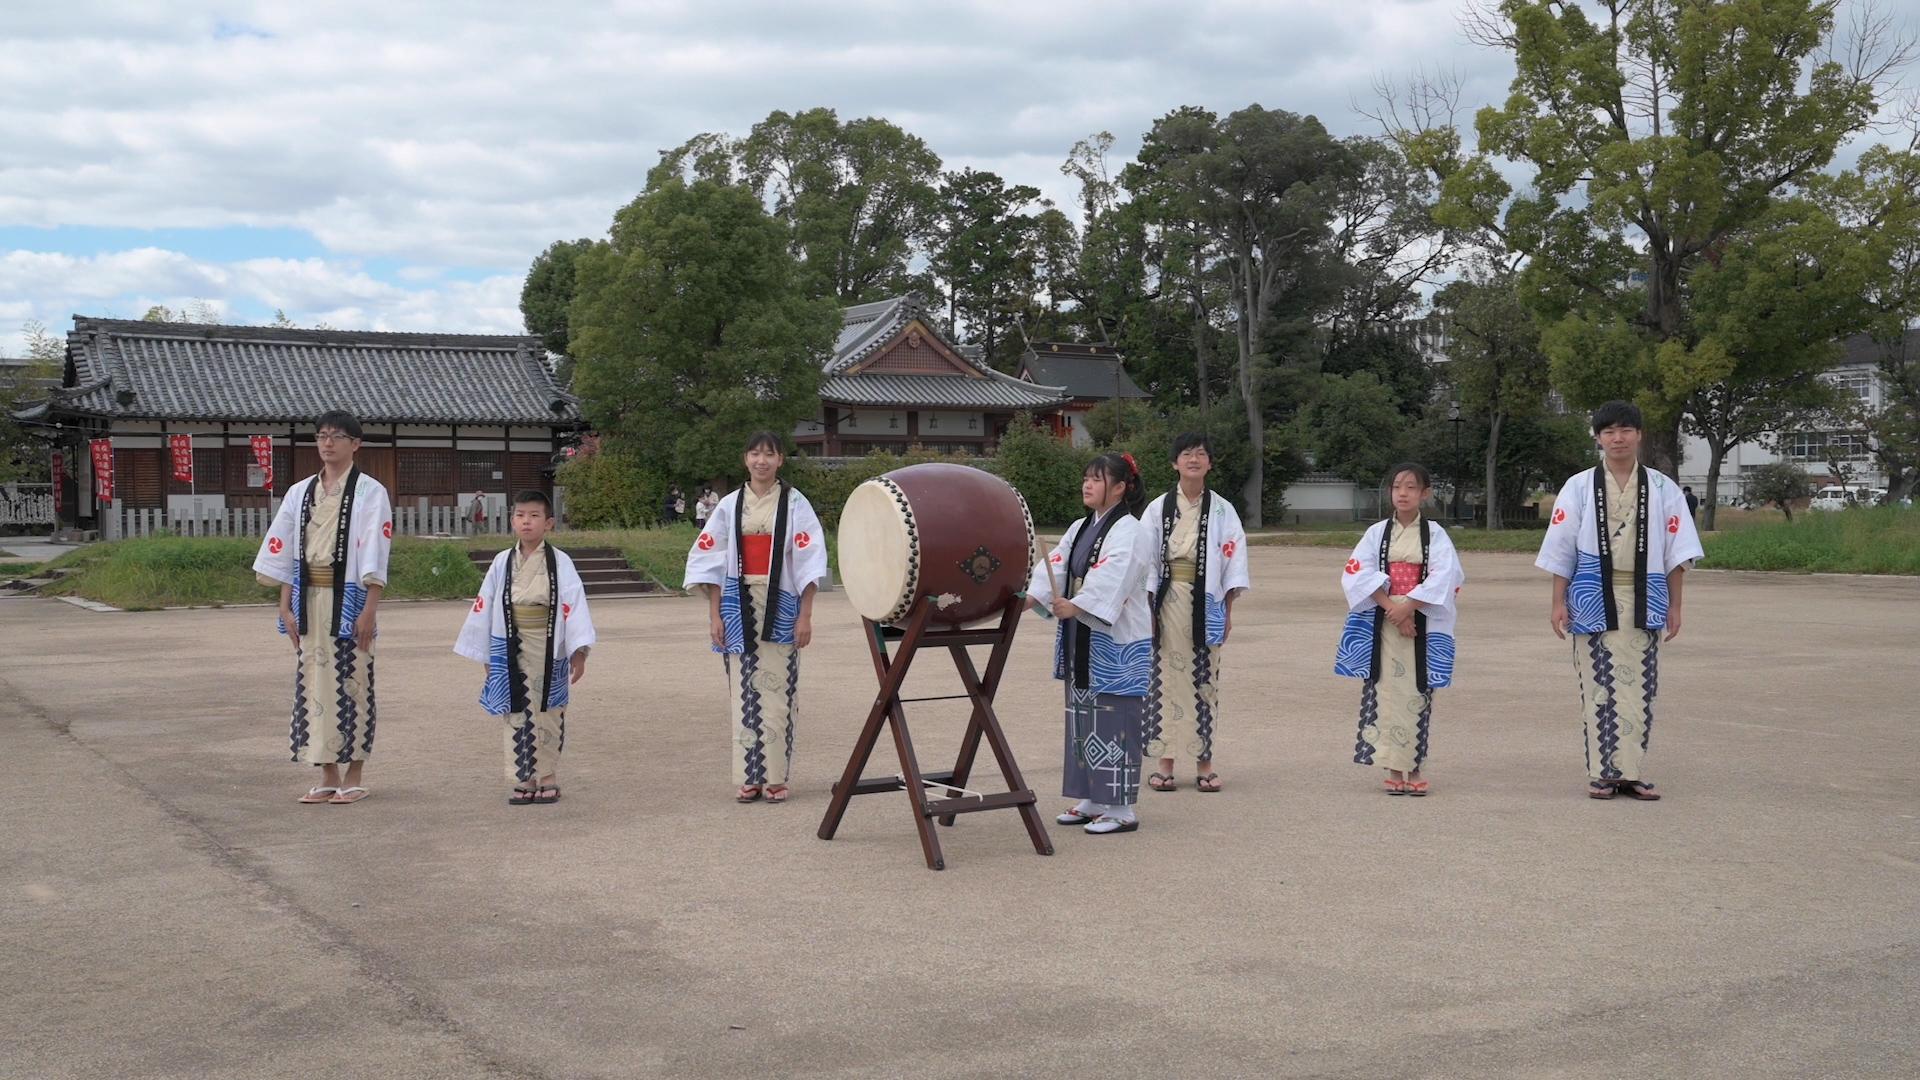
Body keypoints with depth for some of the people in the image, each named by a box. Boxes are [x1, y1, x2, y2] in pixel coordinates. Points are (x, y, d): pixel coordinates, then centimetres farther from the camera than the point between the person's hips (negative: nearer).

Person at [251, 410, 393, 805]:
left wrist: (369, 609, -16)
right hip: (308, 600, 5)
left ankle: (354, 777, 7)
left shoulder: (369, 492, -3)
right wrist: (286, 607, 4)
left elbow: (374, 554, -9)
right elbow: (284, 552, 11)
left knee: (351, 683, -2)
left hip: (348, 600, -5)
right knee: (313, 681, 6)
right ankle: (328, 776, 14)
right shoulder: (300, 492, 11)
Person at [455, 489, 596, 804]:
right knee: (518, 715, 5)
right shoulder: (502, 562, 4)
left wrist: (578, 652, -17)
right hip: (512, 649, 3)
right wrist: (486, 654, 10)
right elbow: (485, 606, 9)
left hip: (549, 649, -2)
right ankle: (524, 780, 14)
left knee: (548, 715, 5)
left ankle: (547, 779, 17)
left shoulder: (560, 563, -5)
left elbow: (574, 605, -10)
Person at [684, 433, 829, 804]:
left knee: (777, 693, -4)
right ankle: (749, 777, 10)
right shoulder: (730, 506, 9)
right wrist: (714, 614, 2)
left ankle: (776, 778, 5)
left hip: (780, 607, -2)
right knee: (743, 693, 2)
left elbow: (809, 561, -2)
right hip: (739, 605, 2)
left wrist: (805, 616, -8)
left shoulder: (794, 504, 2)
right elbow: (710, 560, 9)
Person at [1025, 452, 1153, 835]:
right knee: (1084, 717, 12)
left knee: (1113, 720, -6)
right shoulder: (1080, 529, 15)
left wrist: (1075, 606, -38)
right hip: (1081, 642, 9)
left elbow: (1111, 577, -26)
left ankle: (1121, 808, 1)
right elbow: (1056, 565, 3)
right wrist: (1032, 595, -14)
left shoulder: (1128, 532, -11)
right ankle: (1092, 800, 22)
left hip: (1118, 644, -8)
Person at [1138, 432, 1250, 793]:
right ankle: (1166, 761, 7)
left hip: (1205, 604, 0)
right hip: (1168, 603, 0)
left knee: (1204, 679, 3)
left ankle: (1203, 762, 11)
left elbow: (1234, 560, 3)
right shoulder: (1158, 508, 3)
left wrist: (1228, 609, -2)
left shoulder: (1222, 511, 3)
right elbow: (1145, 560, 2)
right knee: (1166, 676, 0)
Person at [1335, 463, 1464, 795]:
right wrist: (1391, 608, -16)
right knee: (1387, 693, -1)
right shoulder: (1377, 532, 6)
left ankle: (1414, 767, 9)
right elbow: (1358, 573, -6)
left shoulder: (1435, 534, 2)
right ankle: (1394, 769, 5)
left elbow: (1445, 577, -10)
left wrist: (1408, 606, -18)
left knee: (1417, 693, 1)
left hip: (1422, 625, -1)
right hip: (1382, 626, 1)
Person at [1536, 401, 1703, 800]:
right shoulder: (1579, 487, 4)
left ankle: (1632, 772, 9)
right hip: (1595, 599, -1)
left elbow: (1676, 550, 7)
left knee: (1639, 686, 1)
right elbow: (1561, 549, 3)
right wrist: (1558, 602, -1)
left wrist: (1674, 605, 3)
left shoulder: (1661, 489, 6)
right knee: (1599, 685, -1)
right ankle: (1602, 772, 7)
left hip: (1644, 601, 1)